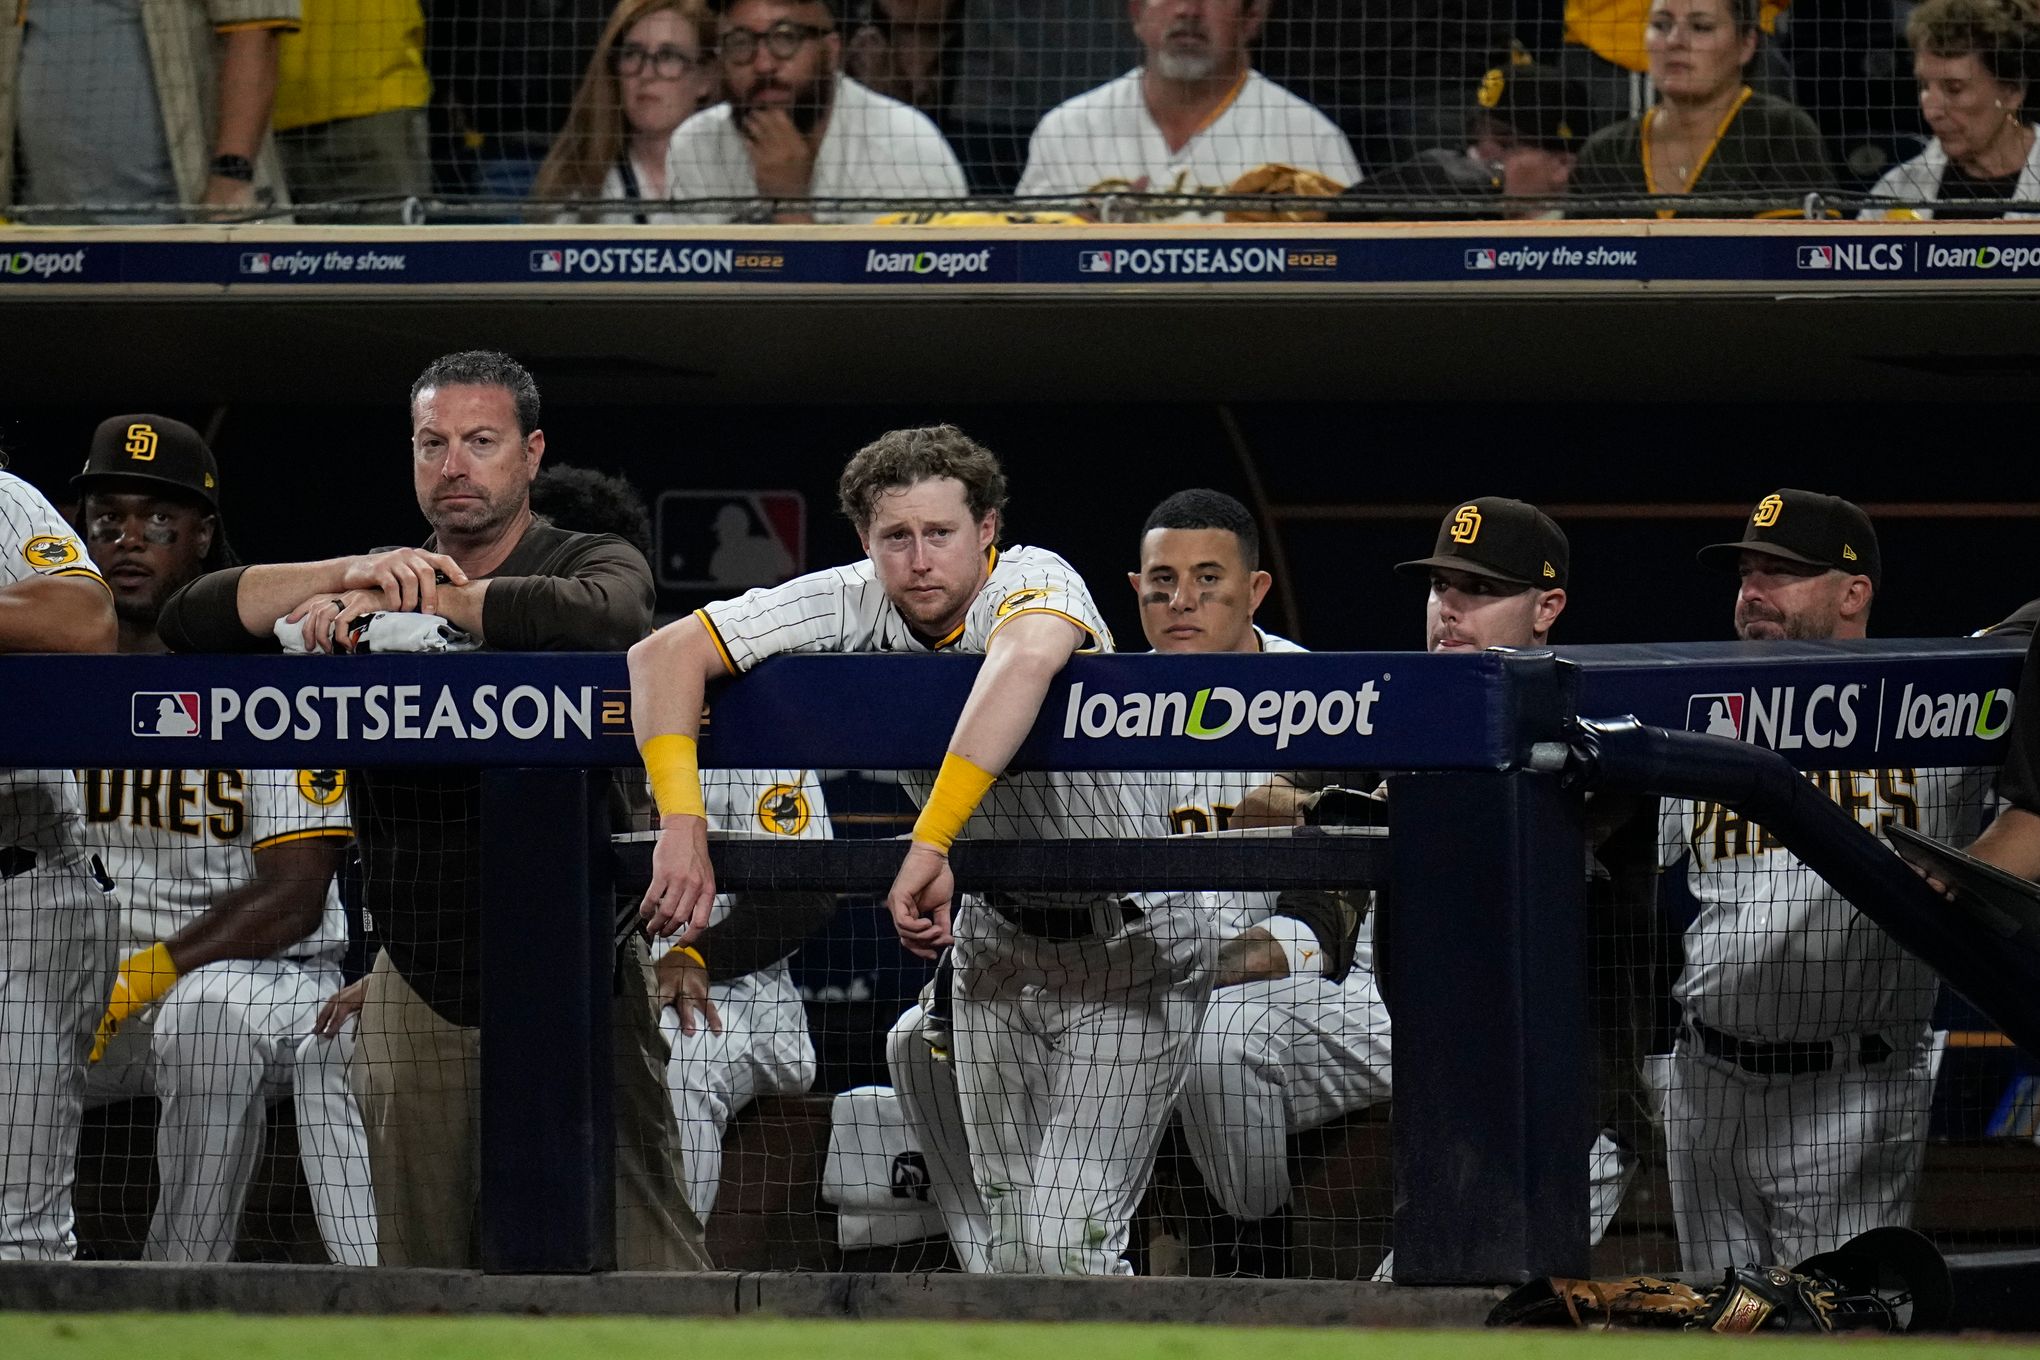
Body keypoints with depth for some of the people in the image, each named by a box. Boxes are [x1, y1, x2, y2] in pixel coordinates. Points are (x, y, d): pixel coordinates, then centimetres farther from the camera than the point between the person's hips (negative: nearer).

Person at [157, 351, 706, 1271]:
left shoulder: (593, 563, 2)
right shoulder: (364, 594, 13)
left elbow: (602, 616, -24)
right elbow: (192, 622, -1)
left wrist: (404, 599, -25)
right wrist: (357, 573, -16)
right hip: (419, 980, 4)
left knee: (645, 1261, -10)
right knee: (420, 1270, 5)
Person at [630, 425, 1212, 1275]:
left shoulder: (1034, 582, -27)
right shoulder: (852, 606, -12)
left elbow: (1027, 657, -52)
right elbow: (665, 654, -15)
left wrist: (932, 846, -57)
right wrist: (682, 824, -30)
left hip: (1124, 949, -6)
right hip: (998, 941, 6)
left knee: (1062, 1240, -18)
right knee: (1010, 1236, 7)